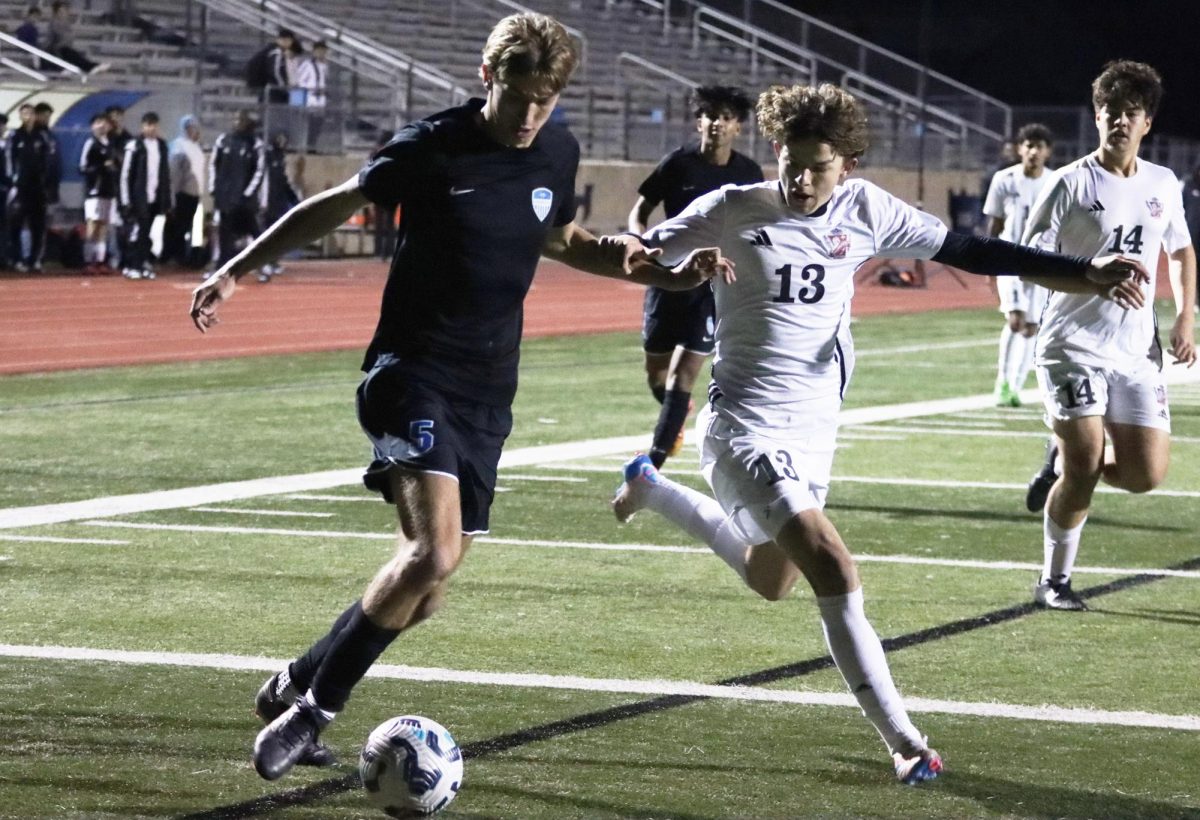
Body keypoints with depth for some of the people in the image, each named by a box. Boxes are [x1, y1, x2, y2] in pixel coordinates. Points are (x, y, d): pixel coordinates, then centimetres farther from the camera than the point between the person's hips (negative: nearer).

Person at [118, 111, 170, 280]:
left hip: (154, 198, 5)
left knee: (146, 233, 6)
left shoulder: (162, 145, 11)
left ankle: (143, 264, 10)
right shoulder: (134, 145, -6)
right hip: (138, 198, -5)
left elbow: (166, 174, 15)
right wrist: (126, 201, -10)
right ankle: (132, 267, -2)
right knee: (137, 231, -6)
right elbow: (125, 174, -6)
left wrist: (166, 200, 11)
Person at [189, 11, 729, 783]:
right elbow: (336, 205, 1)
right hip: (413, 371, -6)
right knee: (433, 551, -25)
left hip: (488, 391, 6)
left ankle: (295, 687, 27)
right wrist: (237, 270, 0)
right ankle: (314, 708, -12)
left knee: (424, 589, 6)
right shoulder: (433, 146, -12)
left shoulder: (557, 153, 4)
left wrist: (661, 275, 10)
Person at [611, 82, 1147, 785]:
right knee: (836, 574, -22)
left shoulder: (865, 211, -2)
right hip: (748, 428, -6)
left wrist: (1085, 274, -4)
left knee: (769, 580, 26)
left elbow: (968, 251, 2)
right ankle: (904, 741, -16)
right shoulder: (734, 212, -12)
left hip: (814, 429, 7)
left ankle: (650, 488, 50)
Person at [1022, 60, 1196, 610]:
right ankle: (1055, 581, 8)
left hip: (1137, 352, 5)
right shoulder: (1071, 183, -7)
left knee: (1147, 474, -3)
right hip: (1074, 346, -5)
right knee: (1086, 467, -11)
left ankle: (1064, 458, 26)